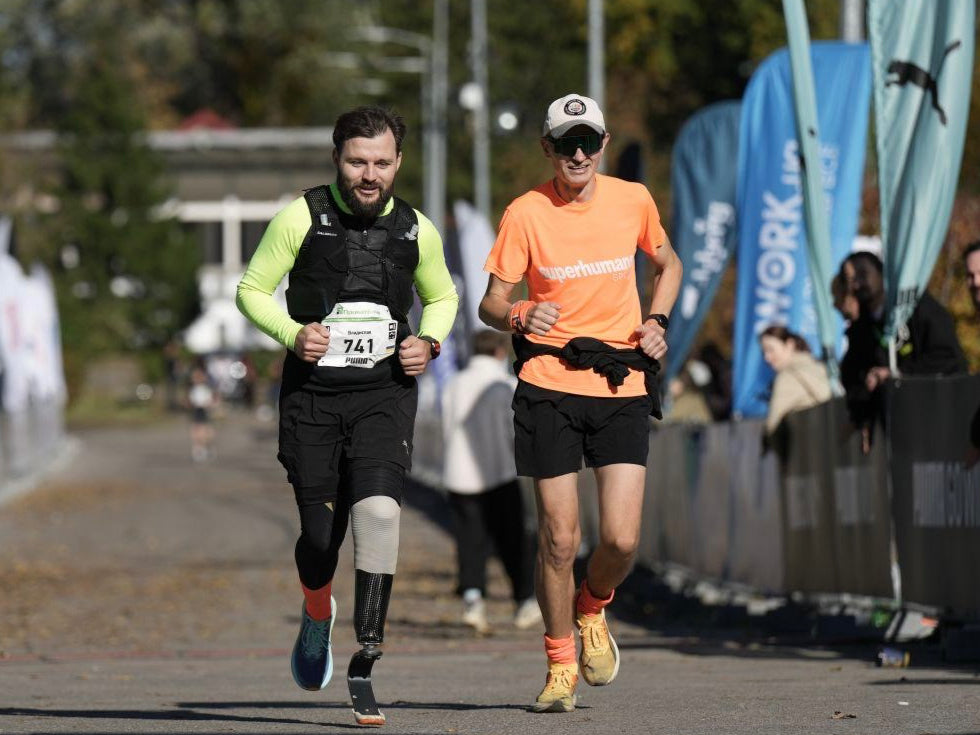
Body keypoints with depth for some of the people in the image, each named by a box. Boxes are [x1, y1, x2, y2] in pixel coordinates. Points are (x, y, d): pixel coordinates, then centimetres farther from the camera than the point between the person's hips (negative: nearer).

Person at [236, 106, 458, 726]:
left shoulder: (416, 231, 4)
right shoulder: (302, 219, -3)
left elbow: (442, 296, 22)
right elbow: (252, 289, 4)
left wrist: (428, 343, 1)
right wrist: (292, 334, -14)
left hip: (384, 393, 1)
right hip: (311, 394, 0)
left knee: (379, 509, -22)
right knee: (320, 532, -1)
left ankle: (367, 658, -17)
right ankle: (317, 614, 36)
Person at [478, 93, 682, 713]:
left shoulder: (633, 200, 3)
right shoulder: (526, 213, -4)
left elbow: (668, 264, 22)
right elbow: (491, 304, -2)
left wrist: (658, 321, 4)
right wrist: (520, 316, -25)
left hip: (623, 387, 2)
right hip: (550, 387, -2)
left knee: (623, 540, -9)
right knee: (559, 539, -4)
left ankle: (591, 610, 25)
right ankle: (560, 666, 16)